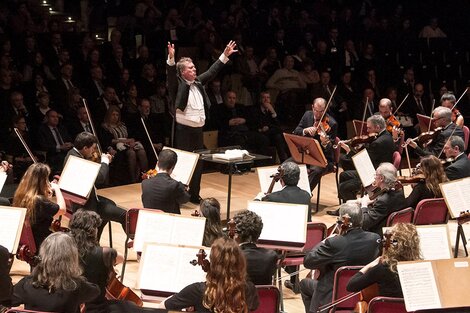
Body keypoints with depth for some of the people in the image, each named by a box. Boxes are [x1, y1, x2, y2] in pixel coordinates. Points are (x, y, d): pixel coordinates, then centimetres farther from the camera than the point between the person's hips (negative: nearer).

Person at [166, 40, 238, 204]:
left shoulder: (198, 81, 13)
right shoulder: (178, 84, -6)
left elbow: (212, 71, 20)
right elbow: (171, 74, -24)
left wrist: (225, 55, 20)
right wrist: (171, 59, -41)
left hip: (198, 129, 7)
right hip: (183, 129, -7)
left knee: (198, 162, 11)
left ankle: (194, 195, 20)